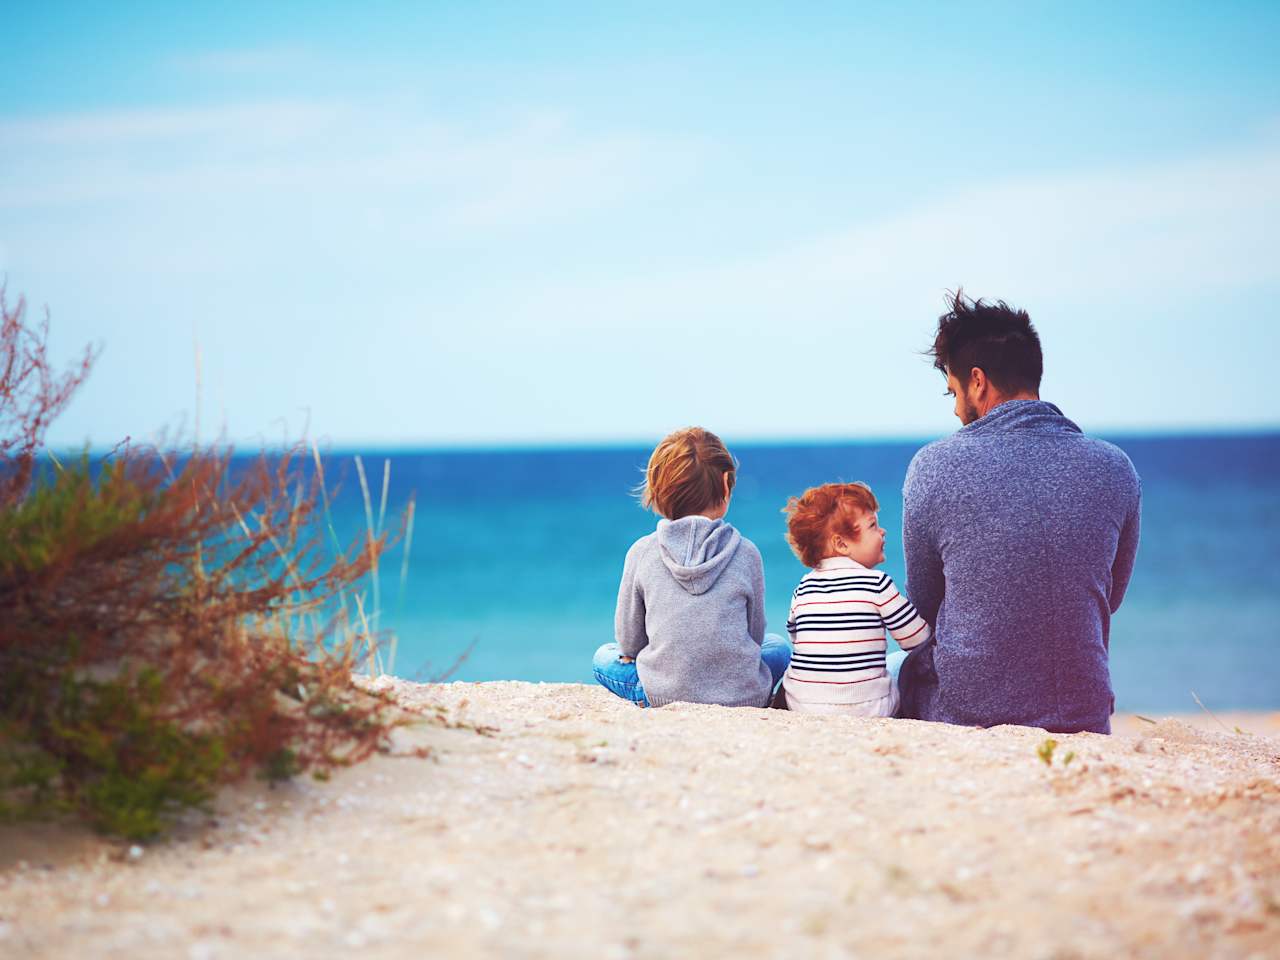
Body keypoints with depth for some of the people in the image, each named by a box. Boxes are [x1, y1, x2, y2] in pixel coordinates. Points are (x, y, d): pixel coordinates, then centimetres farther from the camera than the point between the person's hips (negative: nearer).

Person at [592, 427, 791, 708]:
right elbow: (754, 635, 6)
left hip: (663, 696, -2)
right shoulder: (746, 553, -7)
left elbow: (628, 642, 3)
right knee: (779, 646, 34)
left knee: (604, 657, 27)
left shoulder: (641, 552, -6)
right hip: (745, 697, 2)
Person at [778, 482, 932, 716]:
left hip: (802, 705, 3)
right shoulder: (876, 584, -10)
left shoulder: (805, 586, 4)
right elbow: (918, 639, -5)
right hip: (866, 707, -3)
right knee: (902, 661, 25)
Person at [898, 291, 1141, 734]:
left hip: (962, 714, -2)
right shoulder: (1115, 469, -4)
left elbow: (923, 605, 3)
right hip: (1083, 720, 2)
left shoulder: (934, 465, -10)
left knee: (902, 665, 32)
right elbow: (1110, 598, 10)